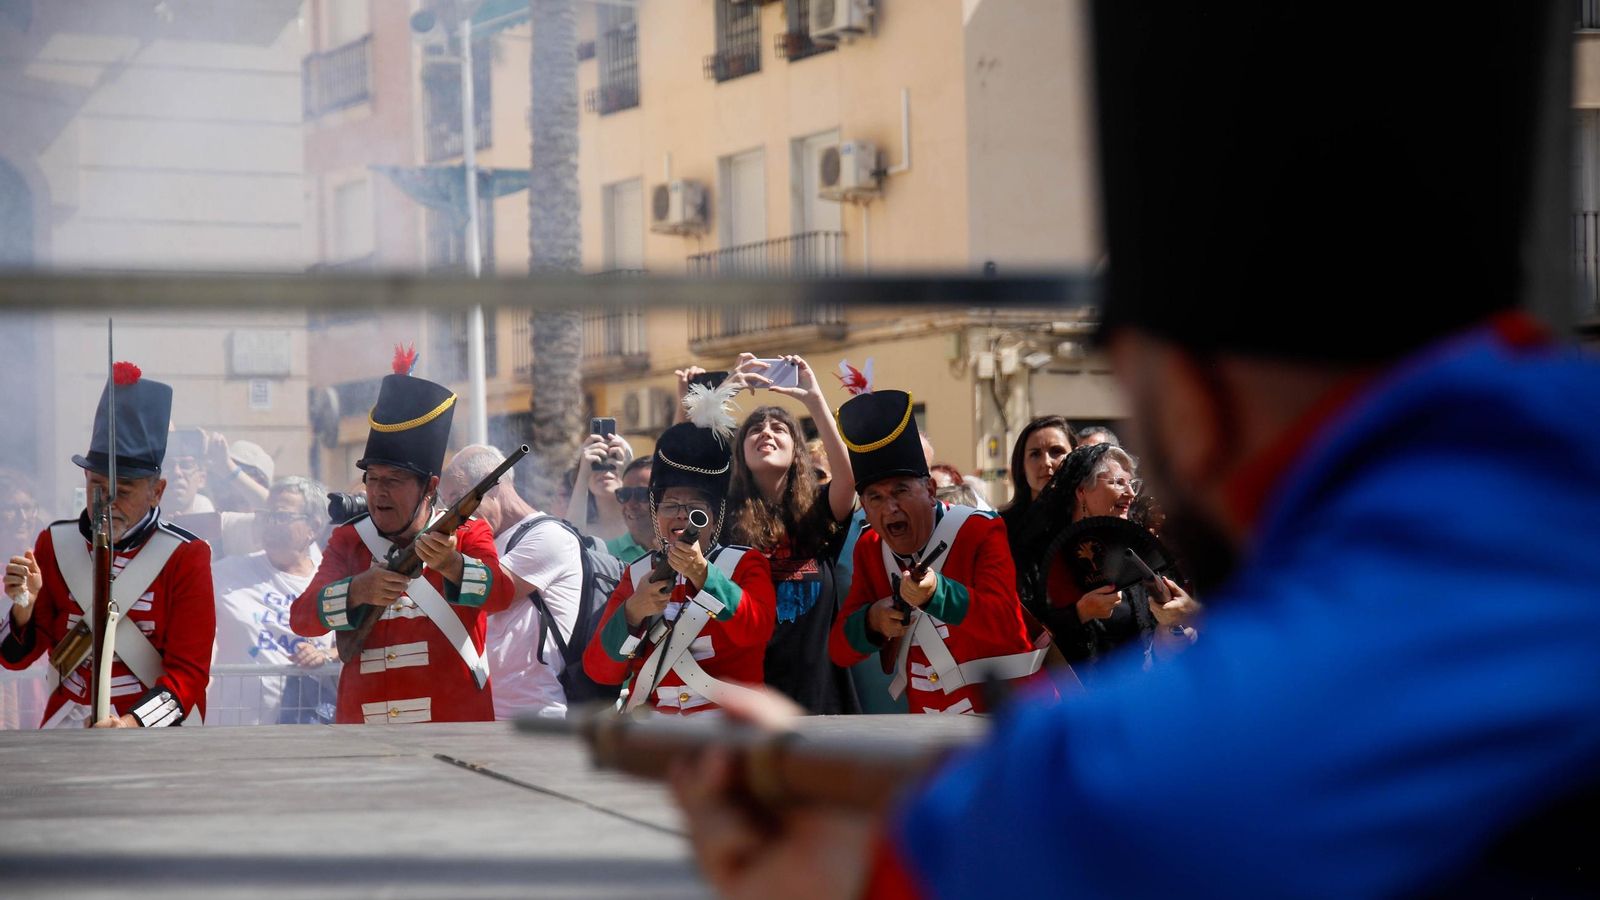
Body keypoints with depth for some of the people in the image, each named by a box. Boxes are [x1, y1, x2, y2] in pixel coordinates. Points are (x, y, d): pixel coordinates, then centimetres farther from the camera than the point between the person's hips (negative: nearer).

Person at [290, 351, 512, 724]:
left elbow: (500, 594, -15)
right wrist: (357, 591, -20)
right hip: (361, 719, 3)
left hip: (453, 721, -3)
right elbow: (301, 617, -1)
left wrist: (451, 565, -34)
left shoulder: (468, 535, 5)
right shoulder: (347, 541, 12)